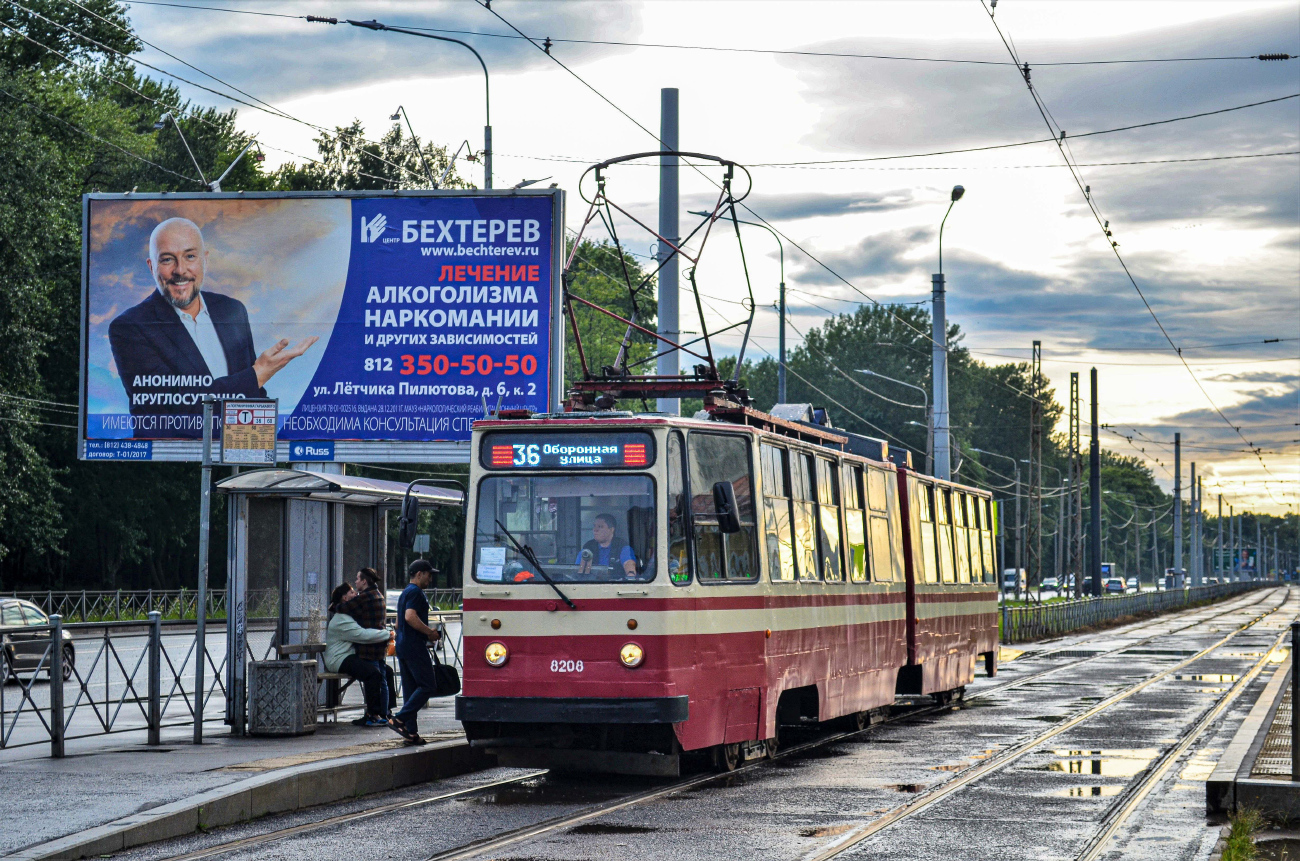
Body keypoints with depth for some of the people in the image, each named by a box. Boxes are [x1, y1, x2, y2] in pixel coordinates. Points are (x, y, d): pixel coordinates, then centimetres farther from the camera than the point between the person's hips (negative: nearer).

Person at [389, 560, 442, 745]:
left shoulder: (405, 593, 22)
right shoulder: (415, 592, -10)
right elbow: (410, 617, -23)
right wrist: (430, 633, -14)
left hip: (403, 647, 10)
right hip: (415, 647, -10)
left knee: (411, 690, 9)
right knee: (428, 686, -8)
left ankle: (411, 732, 7)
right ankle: (399, 719, -15)